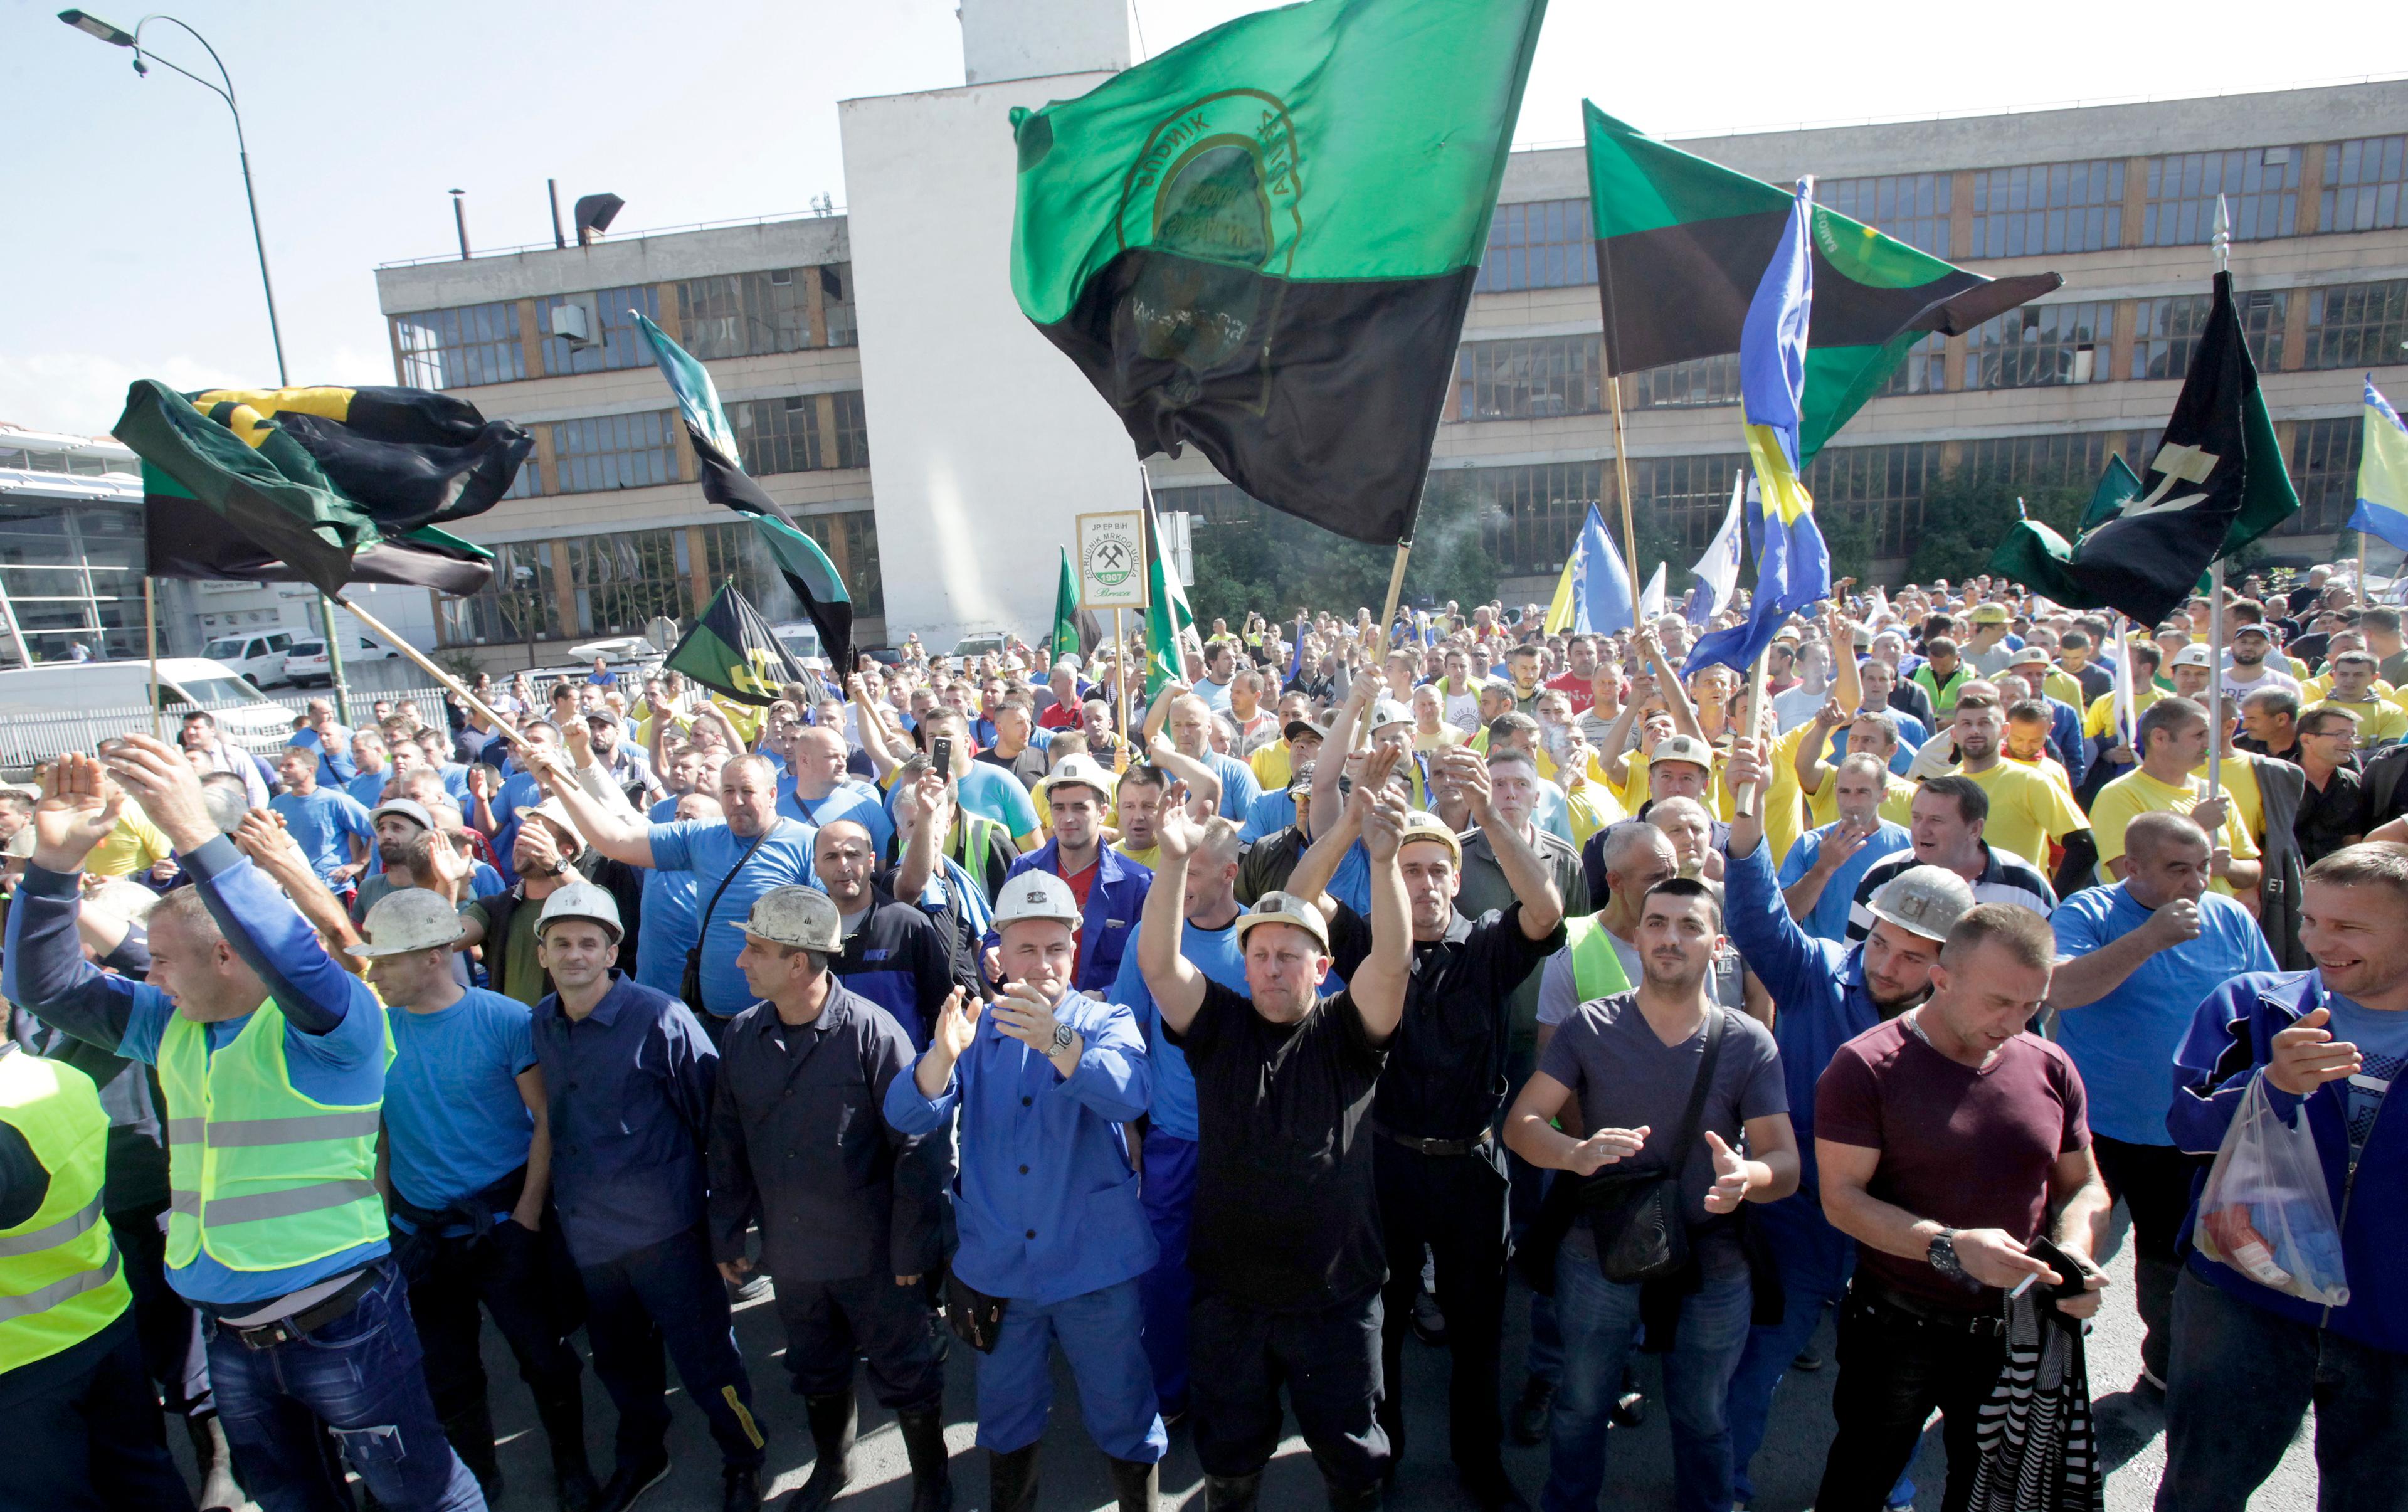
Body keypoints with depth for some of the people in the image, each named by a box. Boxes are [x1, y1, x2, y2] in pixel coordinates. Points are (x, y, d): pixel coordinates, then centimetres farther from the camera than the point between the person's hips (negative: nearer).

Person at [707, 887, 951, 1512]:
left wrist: (912, 1249, -15)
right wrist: (727, 1234, 9)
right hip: (790, 1255, 5)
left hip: (872, 1256, -5)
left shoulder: (872, 1032, -22)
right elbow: (727, 1141, 7)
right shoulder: (742, 1036, -5)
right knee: (817, 1371, 26)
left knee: (905, 1375, 13)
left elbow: (916, 1144, -18)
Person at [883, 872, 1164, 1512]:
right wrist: (944, 1054, -36)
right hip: (996, 1265, 3)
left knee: (1123, 1416, 11)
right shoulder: (976, 1028, 0)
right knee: (1006, 1417, 21)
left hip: (1094, 1265, -2)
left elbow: (1128, 1093, -29)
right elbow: (907, 1115, -14)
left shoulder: (1106, 1022, -7)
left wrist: (1056, 1041, -48)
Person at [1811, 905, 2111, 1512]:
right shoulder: (1866, 1066, -16)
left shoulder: (2050, 1068, -1)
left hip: (2015, 1334, 4)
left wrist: (2075, 1250, -11)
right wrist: (1951, 1247, -29)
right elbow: (1842, 1198, -18)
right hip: (1898, 1330, -4)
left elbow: (2084, 1185, 9)